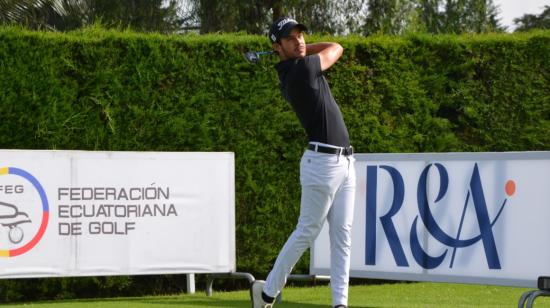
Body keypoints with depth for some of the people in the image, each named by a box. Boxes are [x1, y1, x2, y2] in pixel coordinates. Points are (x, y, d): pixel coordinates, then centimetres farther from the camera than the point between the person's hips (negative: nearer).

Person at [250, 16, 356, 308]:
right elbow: (337, 48, 2)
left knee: (342, 235, 5)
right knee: (307, 232, -2)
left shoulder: (290, 72, 12)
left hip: (345, 162, 9)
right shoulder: (303, 68, -15)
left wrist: (297, 50, 18)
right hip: (322, 161, -9)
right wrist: (300, 52, 11)